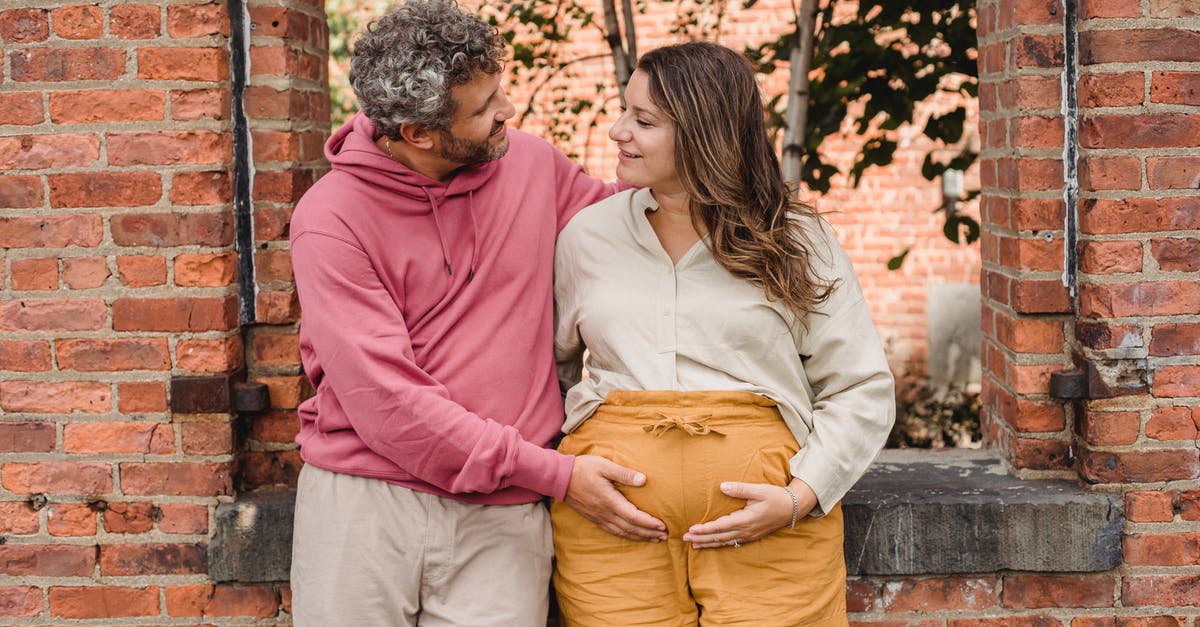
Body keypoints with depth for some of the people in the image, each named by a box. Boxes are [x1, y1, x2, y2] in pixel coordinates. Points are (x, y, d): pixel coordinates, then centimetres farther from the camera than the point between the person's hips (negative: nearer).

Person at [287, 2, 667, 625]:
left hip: (500, 520, 3)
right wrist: (557, 475, -15)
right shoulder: (329, 218, -10)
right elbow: (387, 402, -16)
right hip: (362, 506, -2)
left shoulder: (532, 165, 4)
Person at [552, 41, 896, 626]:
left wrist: (800, 497, -10)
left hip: (767, 533, -1)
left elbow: (862, 391, 4)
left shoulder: (797, 243, 4)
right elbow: (546, 367, 20)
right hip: (614, 529, 2)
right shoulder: (588, 234, 10)